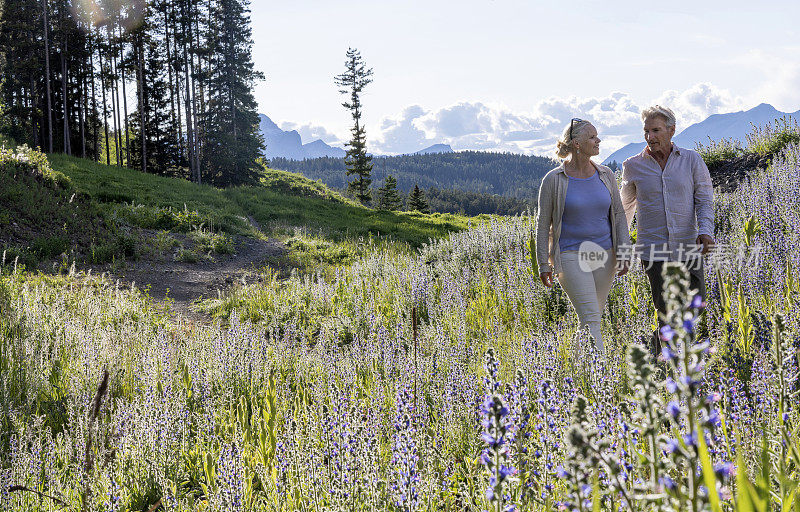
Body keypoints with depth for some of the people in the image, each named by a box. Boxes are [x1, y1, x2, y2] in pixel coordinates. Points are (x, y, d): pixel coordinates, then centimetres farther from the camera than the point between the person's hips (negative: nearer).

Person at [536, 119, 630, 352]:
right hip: (571, 256, -5)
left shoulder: (606, 175, 5)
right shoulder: (554, 180, -7)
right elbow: (543, 224, -1)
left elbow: (618, 215, 11)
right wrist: (544, 264, -3)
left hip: (604, 255, 5)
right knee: (591, 318, -13)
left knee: (593, 315, 12)